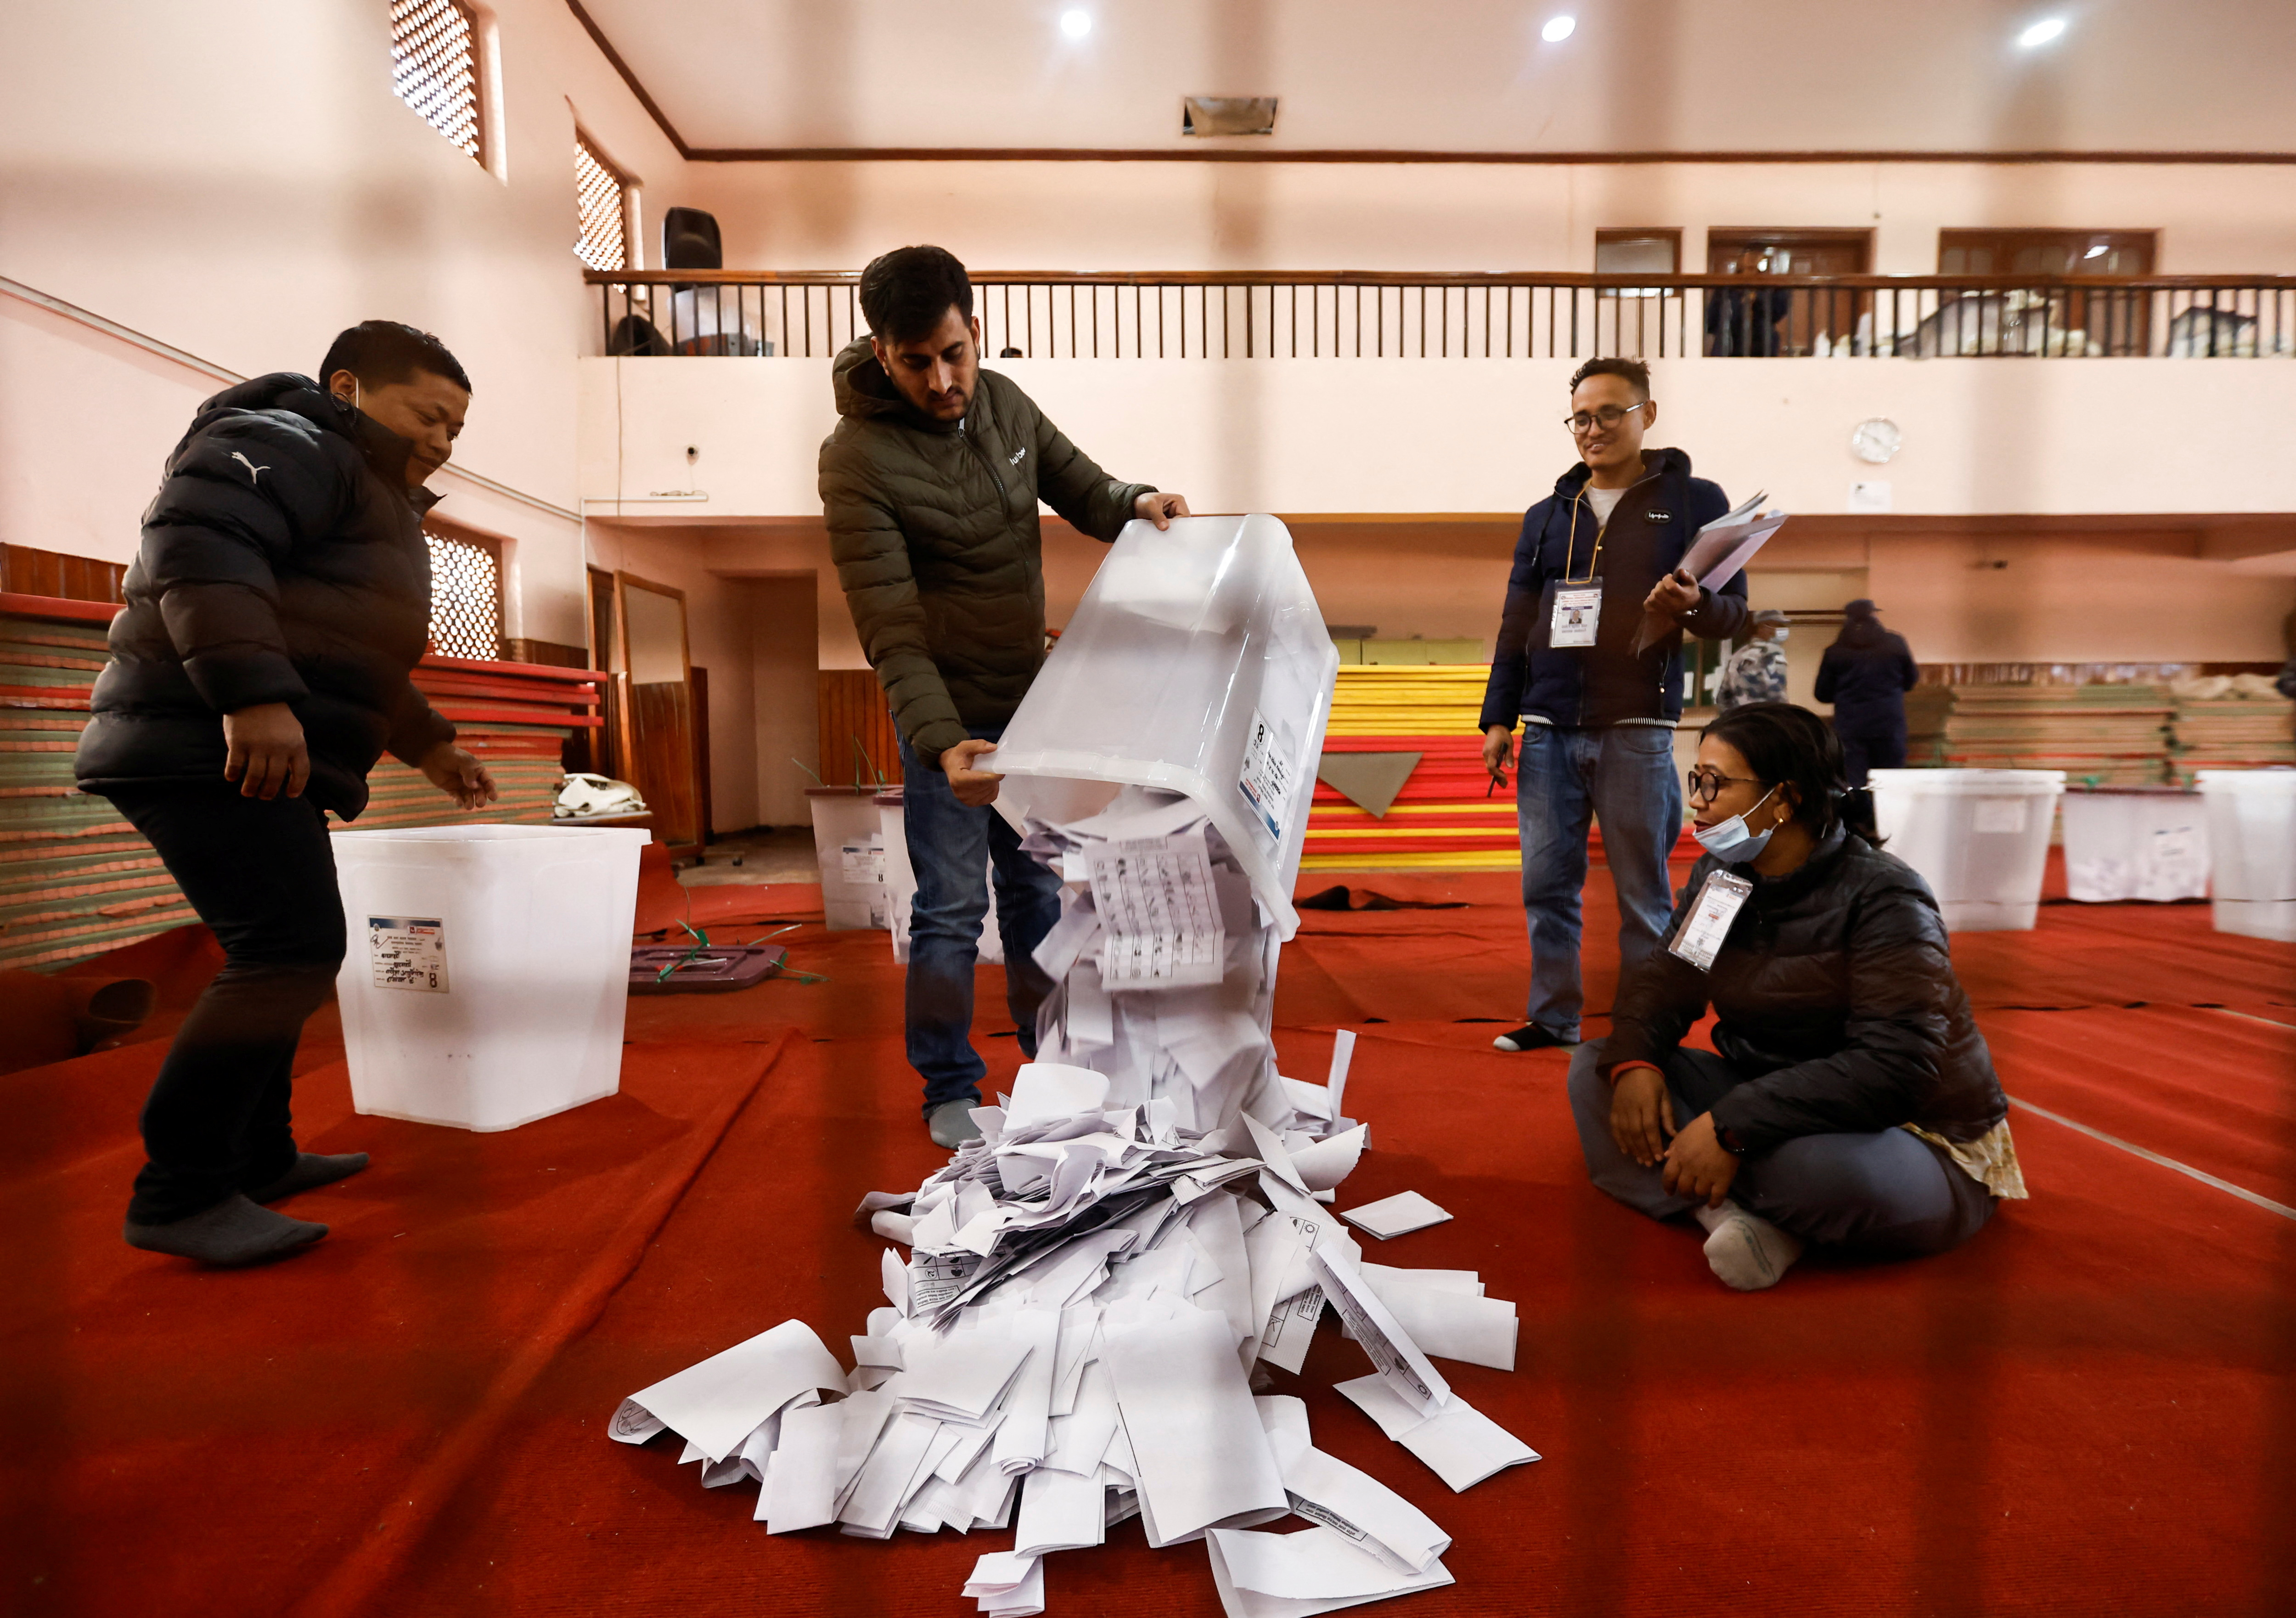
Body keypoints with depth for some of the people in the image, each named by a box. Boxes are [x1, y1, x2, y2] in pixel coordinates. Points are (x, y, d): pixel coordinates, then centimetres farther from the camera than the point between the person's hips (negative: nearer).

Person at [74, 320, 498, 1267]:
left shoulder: (380, 505, 26)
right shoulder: (287, 444, -5)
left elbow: (353, 655, 34)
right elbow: (197, 541, -24)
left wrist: (430, 746, 31)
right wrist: (252, 693, -33)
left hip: (266, 761, 11)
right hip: (208, 750, -11)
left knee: (282, 958, 15)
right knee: (292, 954, -16)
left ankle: (256, 1158, 26)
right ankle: (180, 1196, -7)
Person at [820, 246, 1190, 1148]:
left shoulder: (1002, 403, 0)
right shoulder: (858, 460, -19)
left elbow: (1077, 485, 11)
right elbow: (891, 626, -25)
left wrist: (1136, 504, -13)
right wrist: (940, 742, -38)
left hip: (1029, 702, 6)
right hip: (947, 720, -6)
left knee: (1038, 888, 16)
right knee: (952, 908, 1)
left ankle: (1051, 1055, 34)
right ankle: (949, 1090, 20)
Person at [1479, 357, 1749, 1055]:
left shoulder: (1695, 501, 5)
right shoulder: (1546, 516, 14)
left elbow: (1735, 610, 3)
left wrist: (1694, 605, -20)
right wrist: (1498, 718, 7)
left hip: (1635, 729, -3)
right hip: (1548, 730, 4)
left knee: (1643, 890, 3)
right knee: (1546, 883, 6)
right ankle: (1553, 1017, 19)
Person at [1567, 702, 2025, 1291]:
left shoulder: (1883, 899, -20)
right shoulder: (1717, 876, 2)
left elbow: (1891, 1068, -30)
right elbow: (1663, 979, 3)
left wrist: (1732, 1128, -37)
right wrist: (1632, 1061, -21)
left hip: (1914, 1141, -7)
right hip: (1764, 1099, 7)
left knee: (1819, 1168, -42)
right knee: (1594, 1069, -8)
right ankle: (1729, 1213, -27)